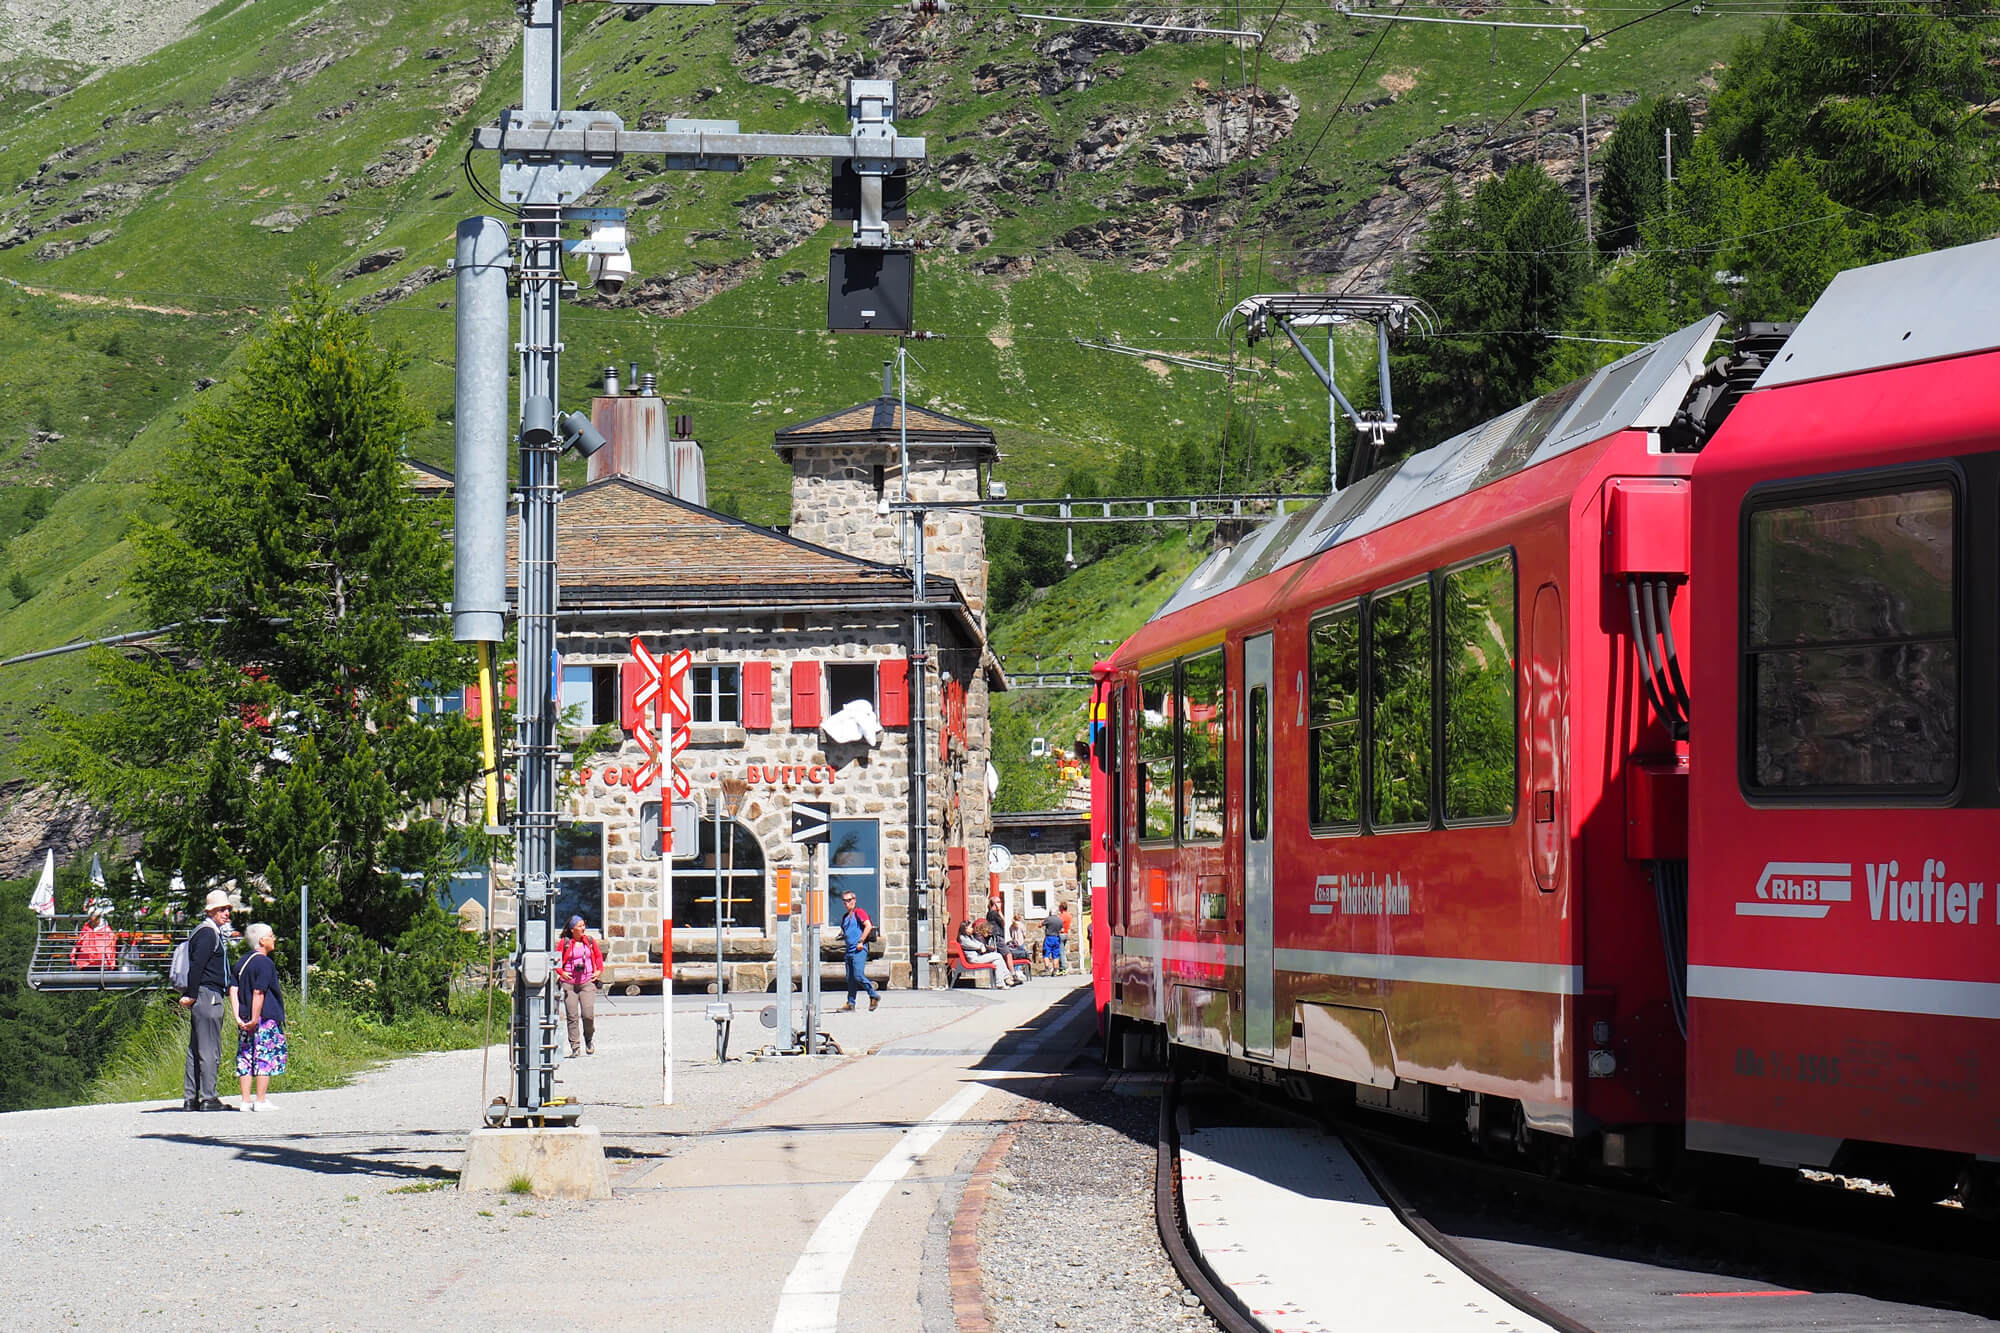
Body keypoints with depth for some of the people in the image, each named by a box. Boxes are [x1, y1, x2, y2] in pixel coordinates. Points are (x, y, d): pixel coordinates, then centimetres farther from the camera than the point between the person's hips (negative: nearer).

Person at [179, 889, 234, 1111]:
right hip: (207, 995, -11)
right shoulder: (207, 933, -11)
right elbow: (197, 965, -19)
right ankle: (208, 1098, -9)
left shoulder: (216, 933, 20)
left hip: (213, 995, 11)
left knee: (196, 1049, 10)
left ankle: (190, 1098, 13)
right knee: (210, 1049, -9)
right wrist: (191, 995, -20)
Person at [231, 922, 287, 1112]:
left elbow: (233, 991, 8)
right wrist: (254, 1020, -17)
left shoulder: (242, 963, 14)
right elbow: (258, 993, -17)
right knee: (265, 1059, -4)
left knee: (246, 1060, 7)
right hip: (265, 1018, -8)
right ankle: (261, 1101, -5)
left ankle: (246, 1101, 7)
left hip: (245, 1020, 8)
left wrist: (238, 1018, 3)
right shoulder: (265, 963, -10)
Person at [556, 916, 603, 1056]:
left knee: (588, 1015, -10)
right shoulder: (565, 943, 1)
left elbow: (599, 955, 22)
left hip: (587, 982, 1)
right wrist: (561, 972, -6)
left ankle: (589, 1039, 17)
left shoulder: (590, 941, 9)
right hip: (569, 983, -1)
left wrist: (599, 970, 10)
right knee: (572, 1016, -3)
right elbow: (556, 959, 8)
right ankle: (575, 1047, 3)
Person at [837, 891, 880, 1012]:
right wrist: (843, 935, 14)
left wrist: (861, 941, -17)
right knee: (850, 978, 6)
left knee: (858, 976, -15)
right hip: (849, 951, 9)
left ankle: (874, 996, 1)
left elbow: (868, 926, -16)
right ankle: (850, 1004, 7)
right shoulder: (845, 916, 21)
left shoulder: (859, 912, -5)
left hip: (859, 950, -9)